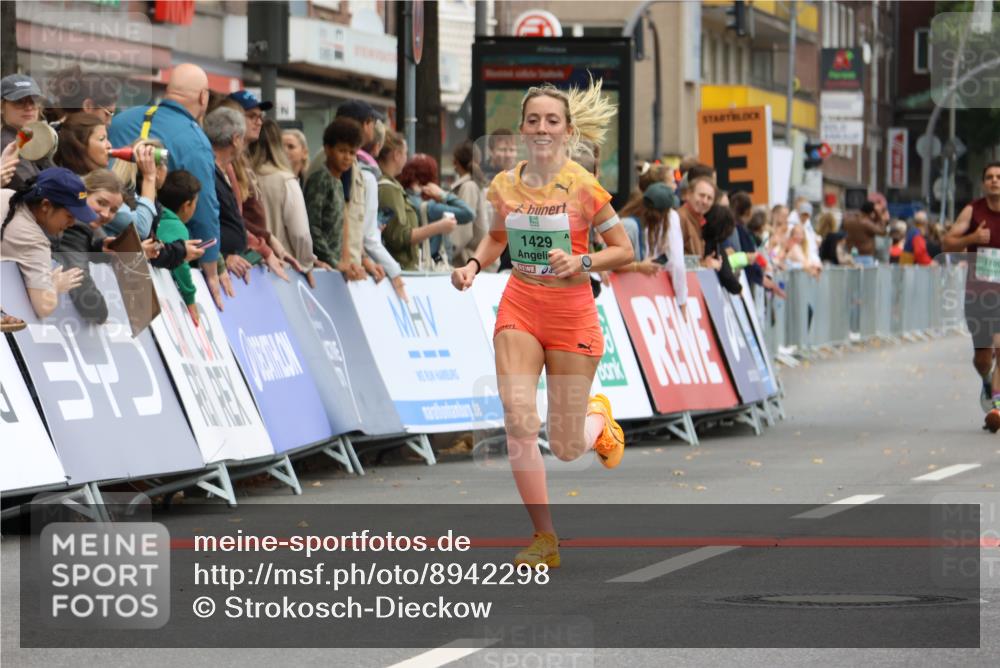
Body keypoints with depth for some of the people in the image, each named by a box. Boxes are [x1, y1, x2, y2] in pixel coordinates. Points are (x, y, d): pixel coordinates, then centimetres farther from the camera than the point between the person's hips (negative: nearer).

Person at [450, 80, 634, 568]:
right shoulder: (504, 186, -1)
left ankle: (598, 417, 40)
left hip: (572, 314, -3)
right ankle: (545, 538, -1)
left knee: (566, 448, 1)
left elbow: (624, 250, -4)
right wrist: (474, 265, -1)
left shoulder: (582, 187, -12)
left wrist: (581, 262, -21)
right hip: (519, 308, 3)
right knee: (519, 425, -14)